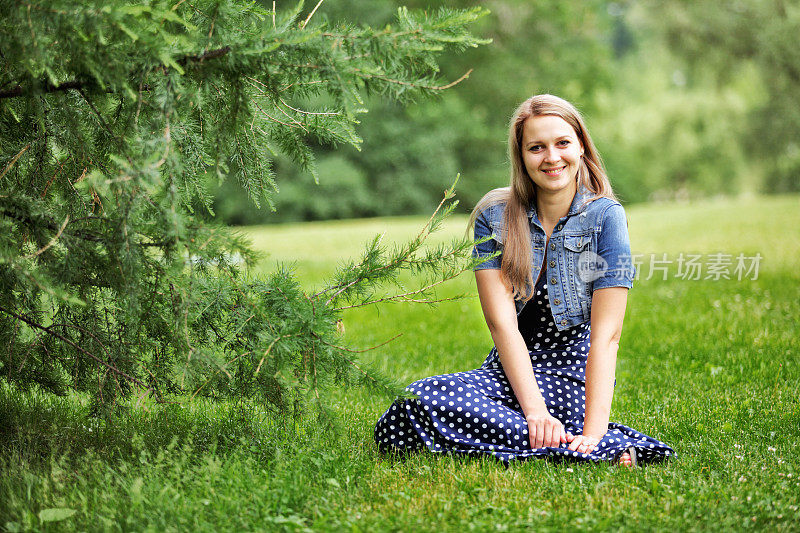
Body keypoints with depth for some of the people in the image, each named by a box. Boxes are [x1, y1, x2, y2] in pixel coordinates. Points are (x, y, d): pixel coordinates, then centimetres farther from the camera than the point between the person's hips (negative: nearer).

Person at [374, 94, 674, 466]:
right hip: (512, 369, 5)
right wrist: (534, 408, -24)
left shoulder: (605, 216, -6)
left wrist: (594, 432, -25)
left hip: (572, 377, -4)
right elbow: (502, 322, -9)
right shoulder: (494, 217, 2)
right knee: (417, 401, -27)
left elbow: (606, 334, -13)